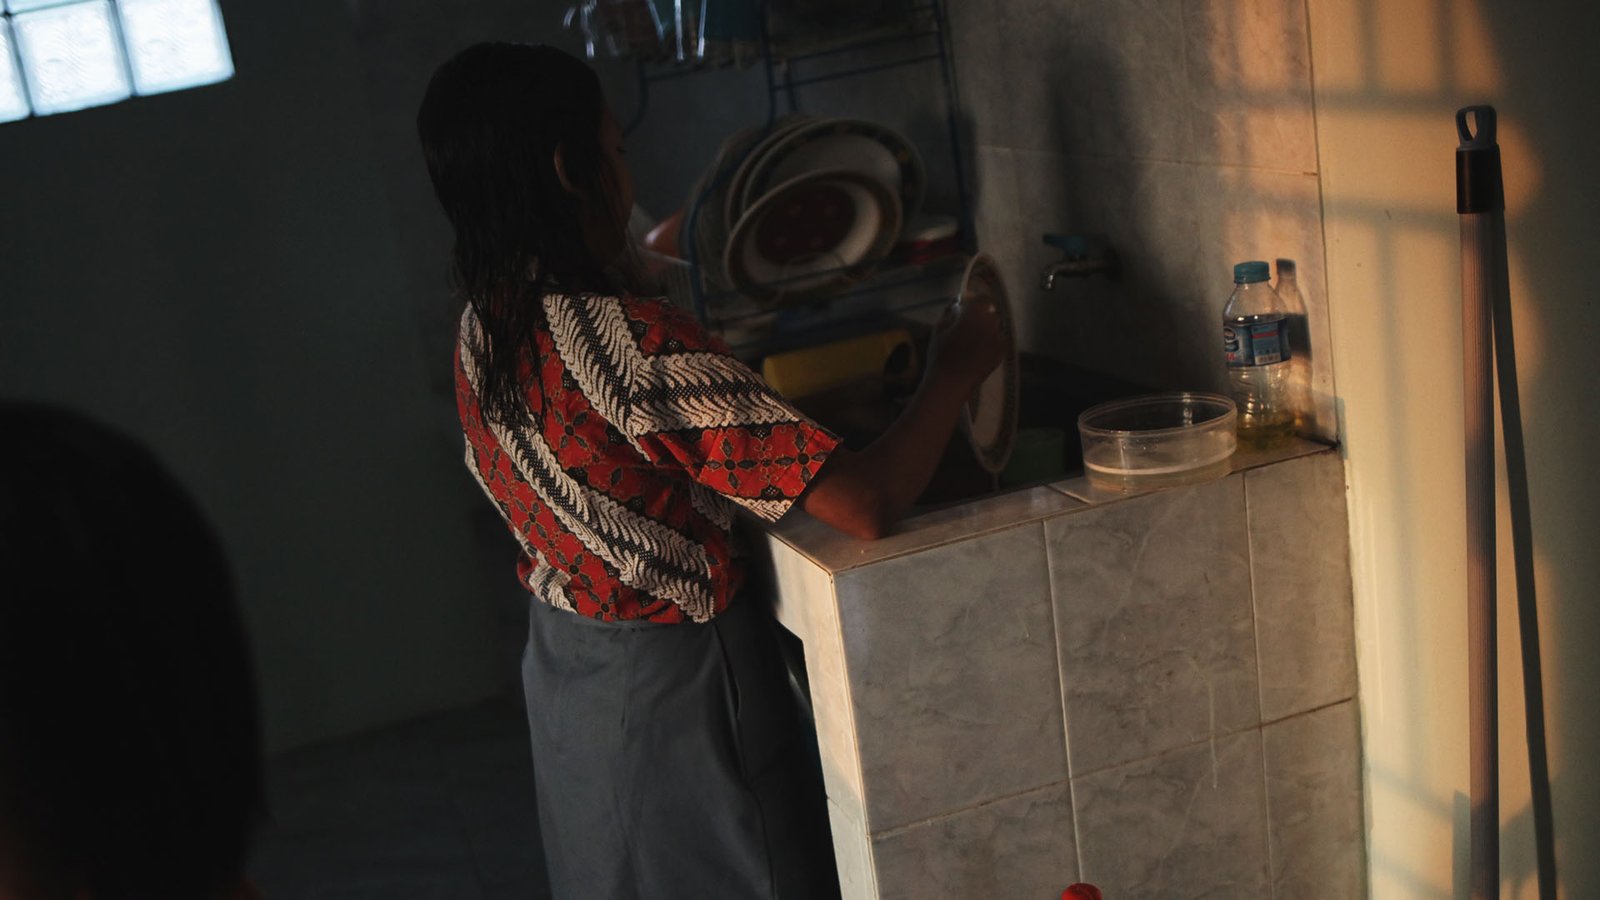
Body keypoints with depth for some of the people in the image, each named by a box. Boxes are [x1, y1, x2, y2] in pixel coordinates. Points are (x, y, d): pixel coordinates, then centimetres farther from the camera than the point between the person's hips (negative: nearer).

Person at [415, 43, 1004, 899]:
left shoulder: (482, 329, -5)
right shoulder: (634, 340, -30)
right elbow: (866, 502, -31)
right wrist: (954, 370, -15)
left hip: (561, 669, 8)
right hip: (677, 688, -8)